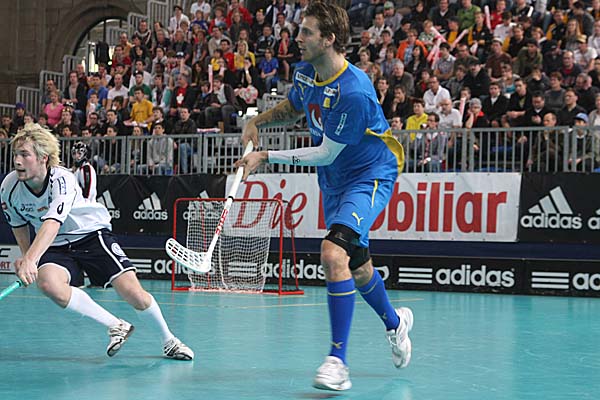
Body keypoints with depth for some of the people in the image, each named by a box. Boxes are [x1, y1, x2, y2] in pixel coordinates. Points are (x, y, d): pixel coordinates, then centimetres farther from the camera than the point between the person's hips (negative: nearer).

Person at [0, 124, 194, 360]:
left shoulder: (62, 179, -29)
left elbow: (52, 225, -44)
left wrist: (31, 260, -57)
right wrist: (25, 256, 0)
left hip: (92, 235, -4)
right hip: (55, 247, 4)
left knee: (133, 293, -17)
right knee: (48, 284, -32)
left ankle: (168, 340, 13)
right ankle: (116, 327, -16)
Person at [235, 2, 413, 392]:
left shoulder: (353, 91, -29)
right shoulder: (305, 72, -3)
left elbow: (326, 153, -23)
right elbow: (294, 106, 21)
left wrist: (266, 157, -20)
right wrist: (259, 121, 2)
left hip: (370, 176, -9)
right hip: (334, 182, 9)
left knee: (334, 252, -28)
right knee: (357, 267, 20)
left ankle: (338, 361, -23)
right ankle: (395, 322, 49)